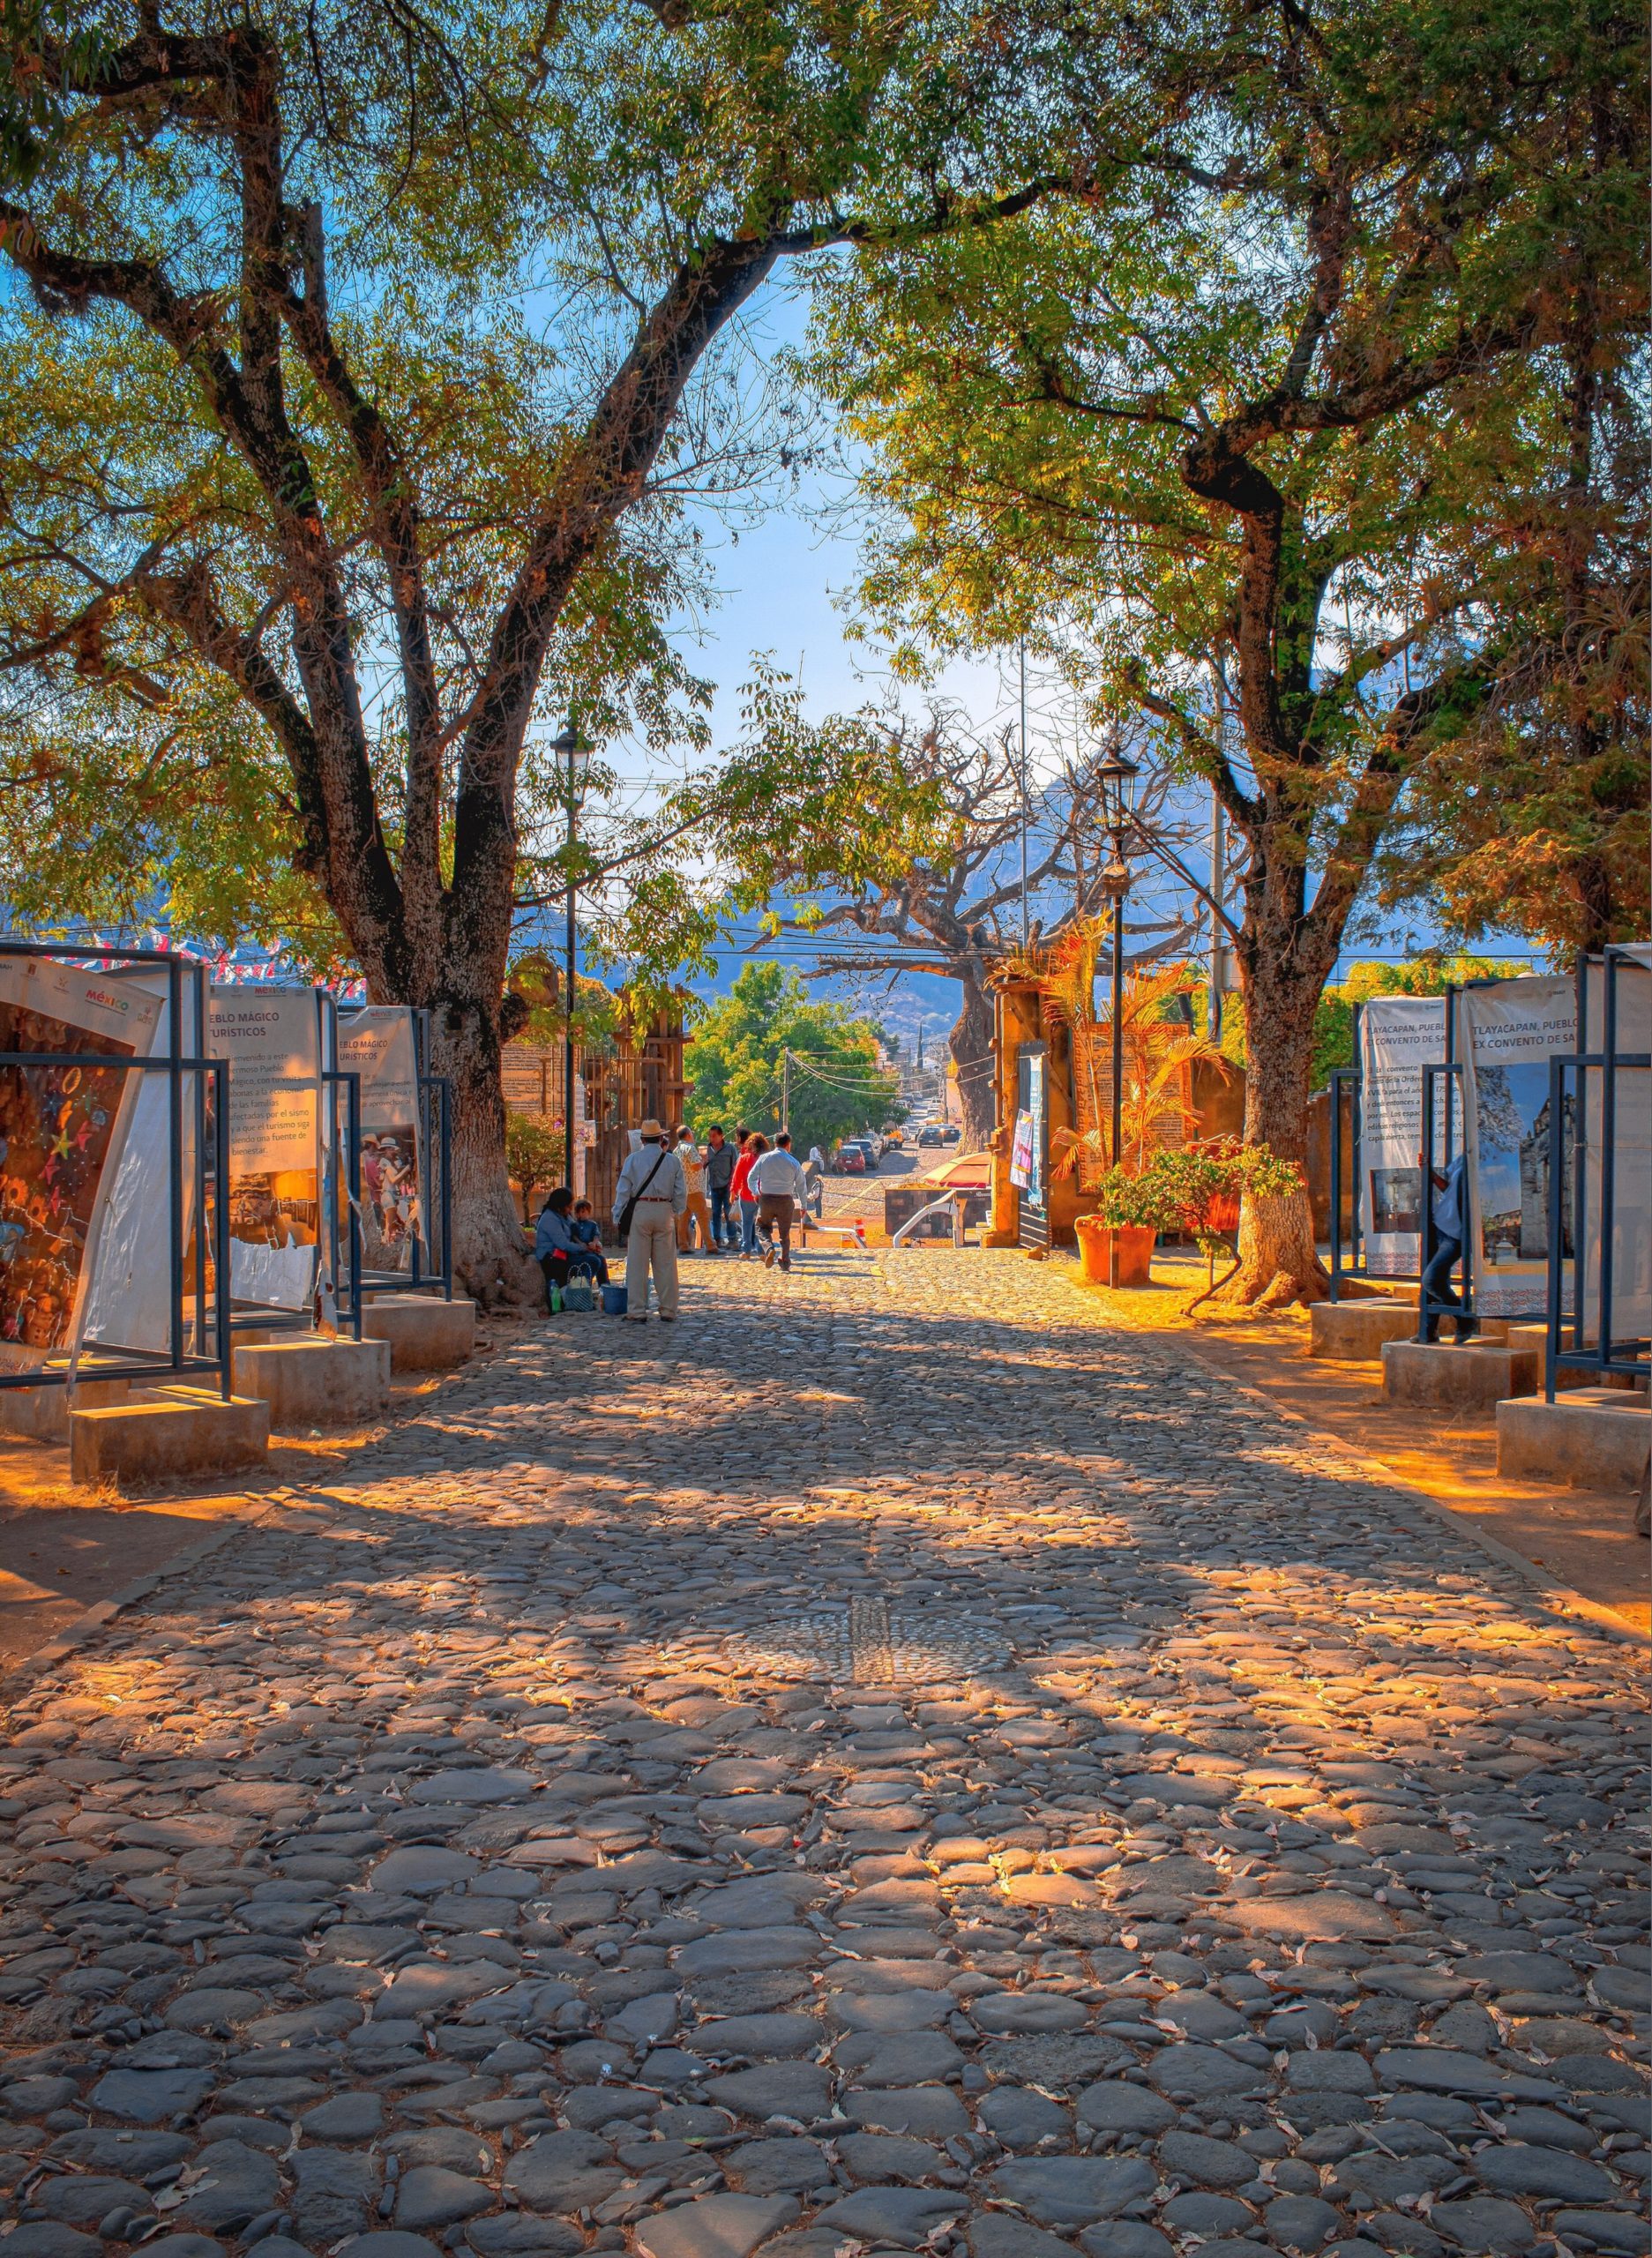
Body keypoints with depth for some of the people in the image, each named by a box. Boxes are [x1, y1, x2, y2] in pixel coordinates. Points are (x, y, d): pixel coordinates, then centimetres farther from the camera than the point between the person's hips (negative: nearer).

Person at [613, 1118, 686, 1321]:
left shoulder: (633, 1159, -1)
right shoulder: (673, 1160, 5)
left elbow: (623, 1190, -2)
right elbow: (681, 1192, 5)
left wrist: (618, 1215, 3)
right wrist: (676, 1212, 17)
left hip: (639, 1211, -2)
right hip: (664, 1211, 2)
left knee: (637, 1264, 2)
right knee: (666, 1264, 8)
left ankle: (638, 1312, 1)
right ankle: (668, 1312, 11)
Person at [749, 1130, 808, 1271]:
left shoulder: (763, 1158, 0)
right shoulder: (794, 1162, -2)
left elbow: (752, 1177, 3)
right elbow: (801, 1184, 2)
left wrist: (755, 1193, 21)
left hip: (766, 1199, 0)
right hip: (785, 1200, 0)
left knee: (763, 1227, 18)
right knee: (785, 1233, 14)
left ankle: (768, 1247, -9)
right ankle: (785, 1262, 11)